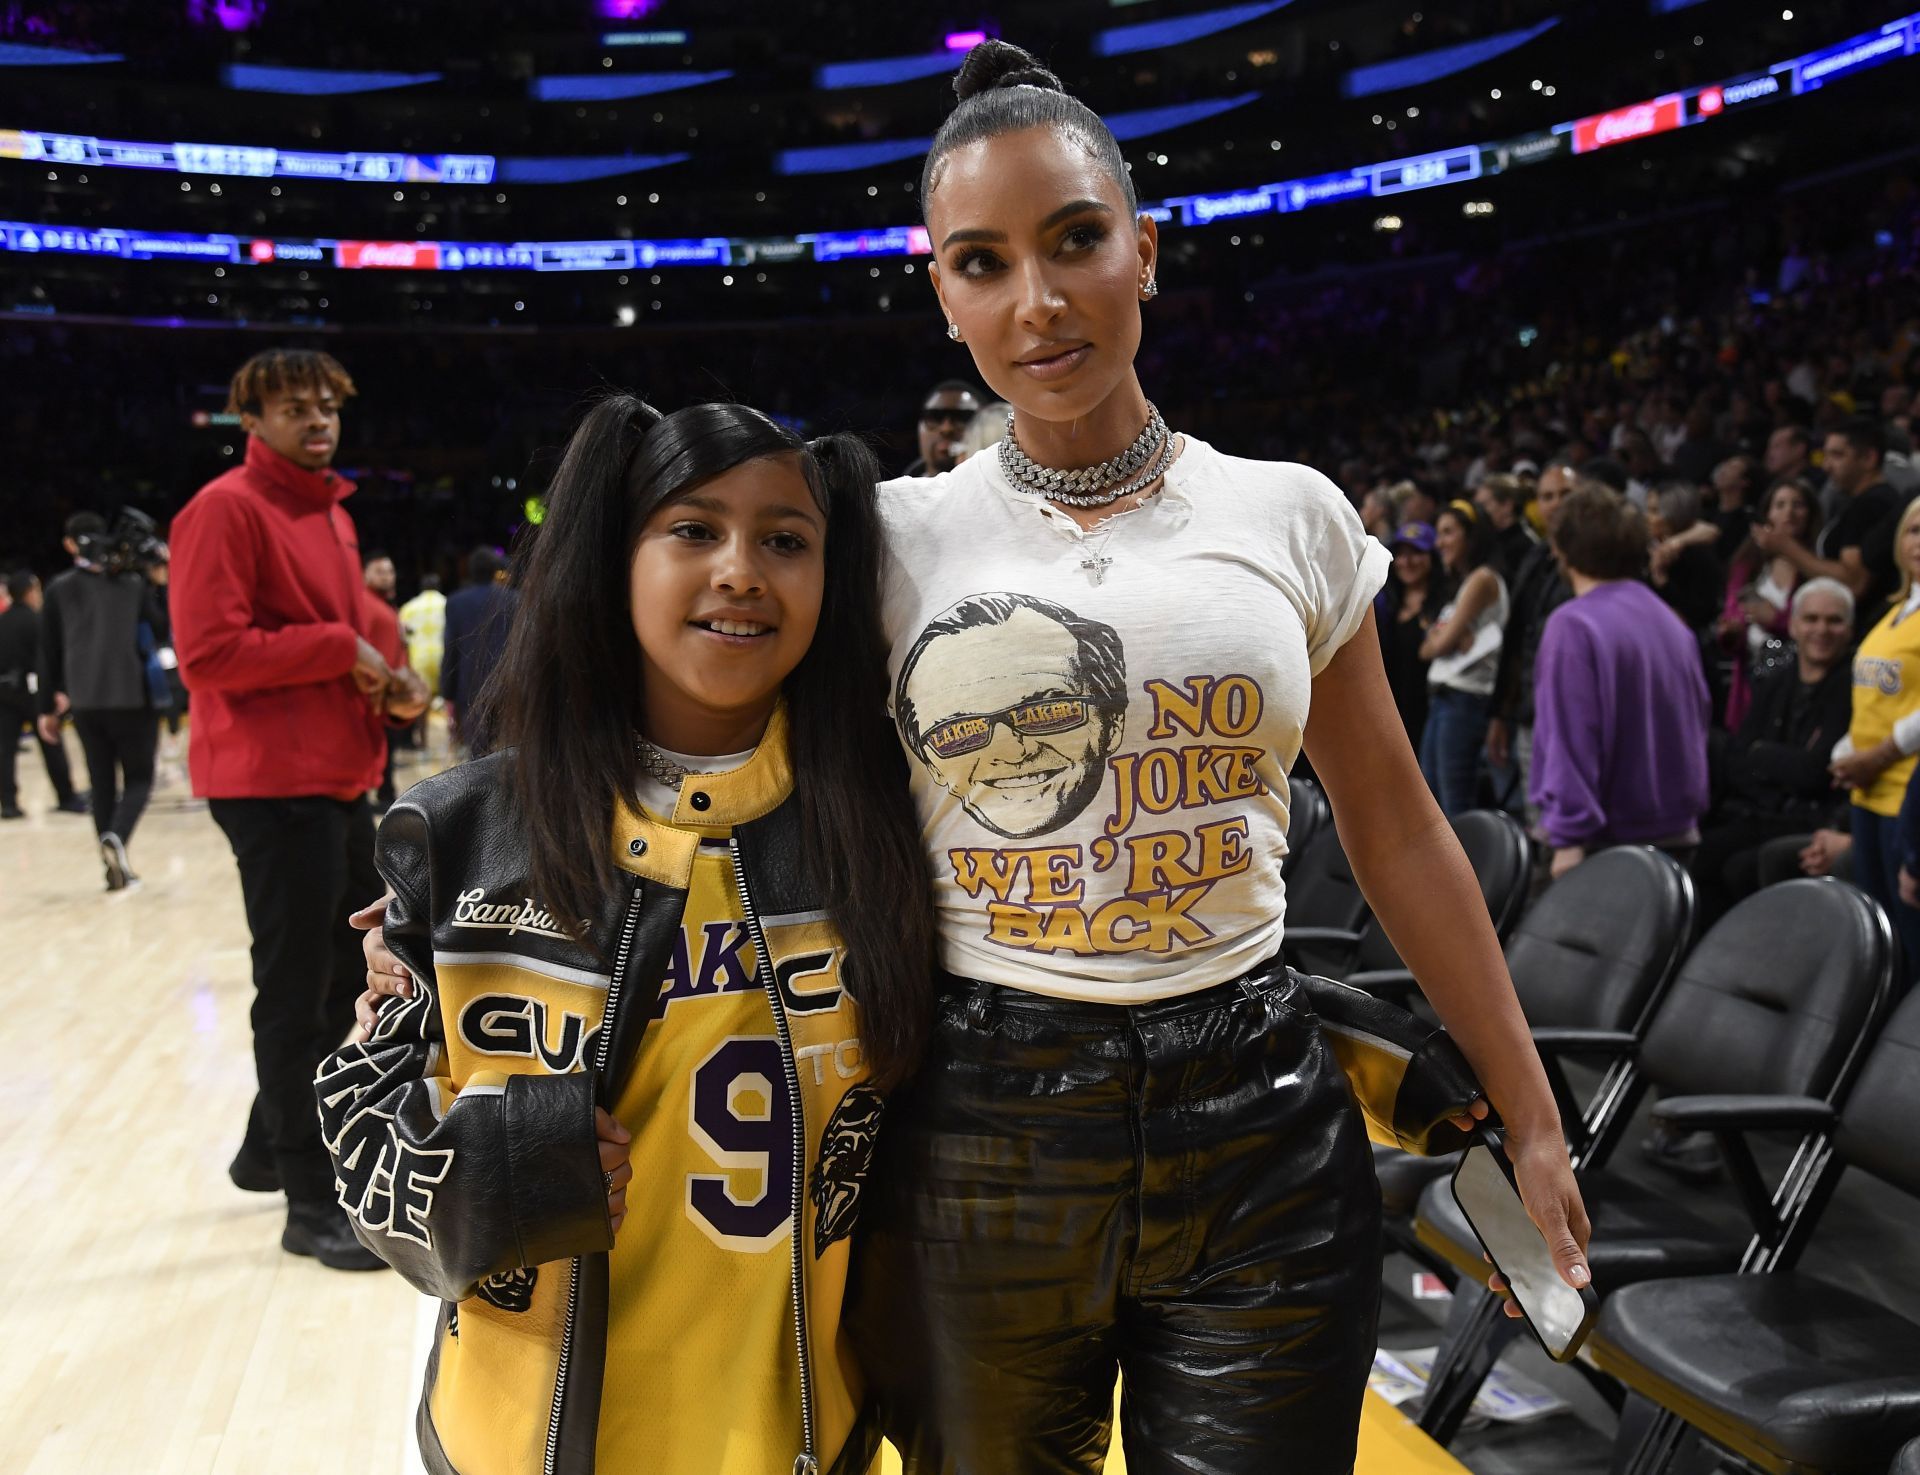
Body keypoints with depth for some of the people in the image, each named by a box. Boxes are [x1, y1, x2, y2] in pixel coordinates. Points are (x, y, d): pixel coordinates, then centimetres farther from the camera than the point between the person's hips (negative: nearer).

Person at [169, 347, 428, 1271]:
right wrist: (337, 649, -17)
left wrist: (386, 692, 5)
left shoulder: (331, 511, 16)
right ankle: (311, 1203, 9)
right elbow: (207, 655, -20)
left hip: (340, 779, 9)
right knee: (296, 992, -2)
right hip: (273, 784, -9)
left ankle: (270, 1149, 36)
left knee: (344, 974, 18)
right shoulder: (226, 508, -11)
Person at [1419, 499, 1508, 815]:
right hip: (1441, 698, 10)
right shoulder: (1460, 582, 20)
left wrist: (1442, 636, 8)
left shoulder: (1483, 579, -8)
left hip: (1463, 701, -9)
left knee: (1456, 810, -10)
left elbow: (1444, 641, -12)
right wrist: (1443, 636, -7)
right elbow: (1427, 649, 12)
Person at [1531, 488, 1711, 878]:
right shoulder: (1673, 623, 10)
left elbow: (1570, 735, -20)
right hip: (1677, 835, 8)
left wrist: (1569, 837, -20)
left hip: (1607, 842, -7)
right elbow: (1697, 725, 16)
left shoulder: (1572, 626, -14)